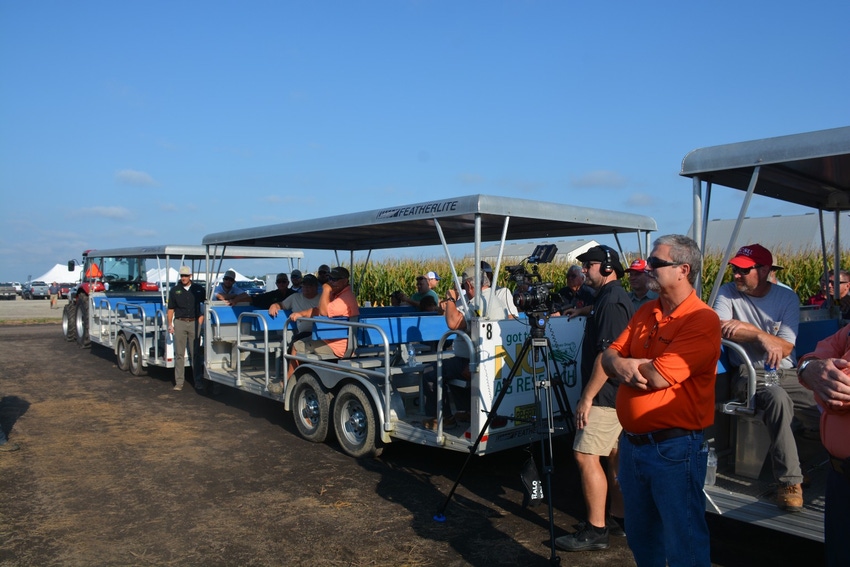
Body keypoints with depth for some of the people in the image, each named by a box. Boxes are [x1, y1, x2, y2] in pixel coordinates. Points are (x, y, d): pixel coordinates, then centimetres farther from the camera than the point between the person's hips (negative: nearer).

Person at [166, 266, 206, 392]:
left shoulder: (198, 289, 6)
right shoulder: (175, 290, 7)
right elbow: (170, 309, 8)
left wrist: (201, 319, 4)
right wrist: (170, 324, 1)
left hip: (194, 323, 0)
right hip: (180, 323, 0)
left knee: (196, 353, 2)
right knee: (179, 354, 2)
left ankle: (198, 381, 6)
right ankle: (179, 382, 7)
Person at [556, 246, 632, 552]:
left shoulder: (612, 301, -18)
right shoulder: (614, 297, 14)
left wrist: (587, 397, -22)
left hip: (606, 395, -11)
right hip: (615, 393, 11)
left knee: (586, 456, -9)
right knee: (613, 455, 16)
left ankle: (596, 530, -2)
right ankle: (618, 517, 26)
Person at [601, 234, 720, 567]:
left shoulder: (702, 320, -17)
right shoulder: (645, 313, 8)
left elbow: (658, 376, -24)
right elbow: (609, 356, 6)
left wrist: (626, 365, -6)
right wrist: (620, 364, -17)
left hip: (674, 448, -8)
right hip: (632, 442, 8)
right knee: (640, 538, 23)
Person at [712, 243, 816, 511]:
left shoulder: (787, 297, 2)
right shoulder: (728, 292, 0)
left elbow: (785, 348, -7)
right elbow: (720, 328, -17)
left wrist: (747, 328, -16)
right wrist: (763, 337, -21)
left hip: (786, 373, 3)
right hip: (750, 373, -3)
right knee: (778, 398, -34)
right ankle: (789, 481, -25)